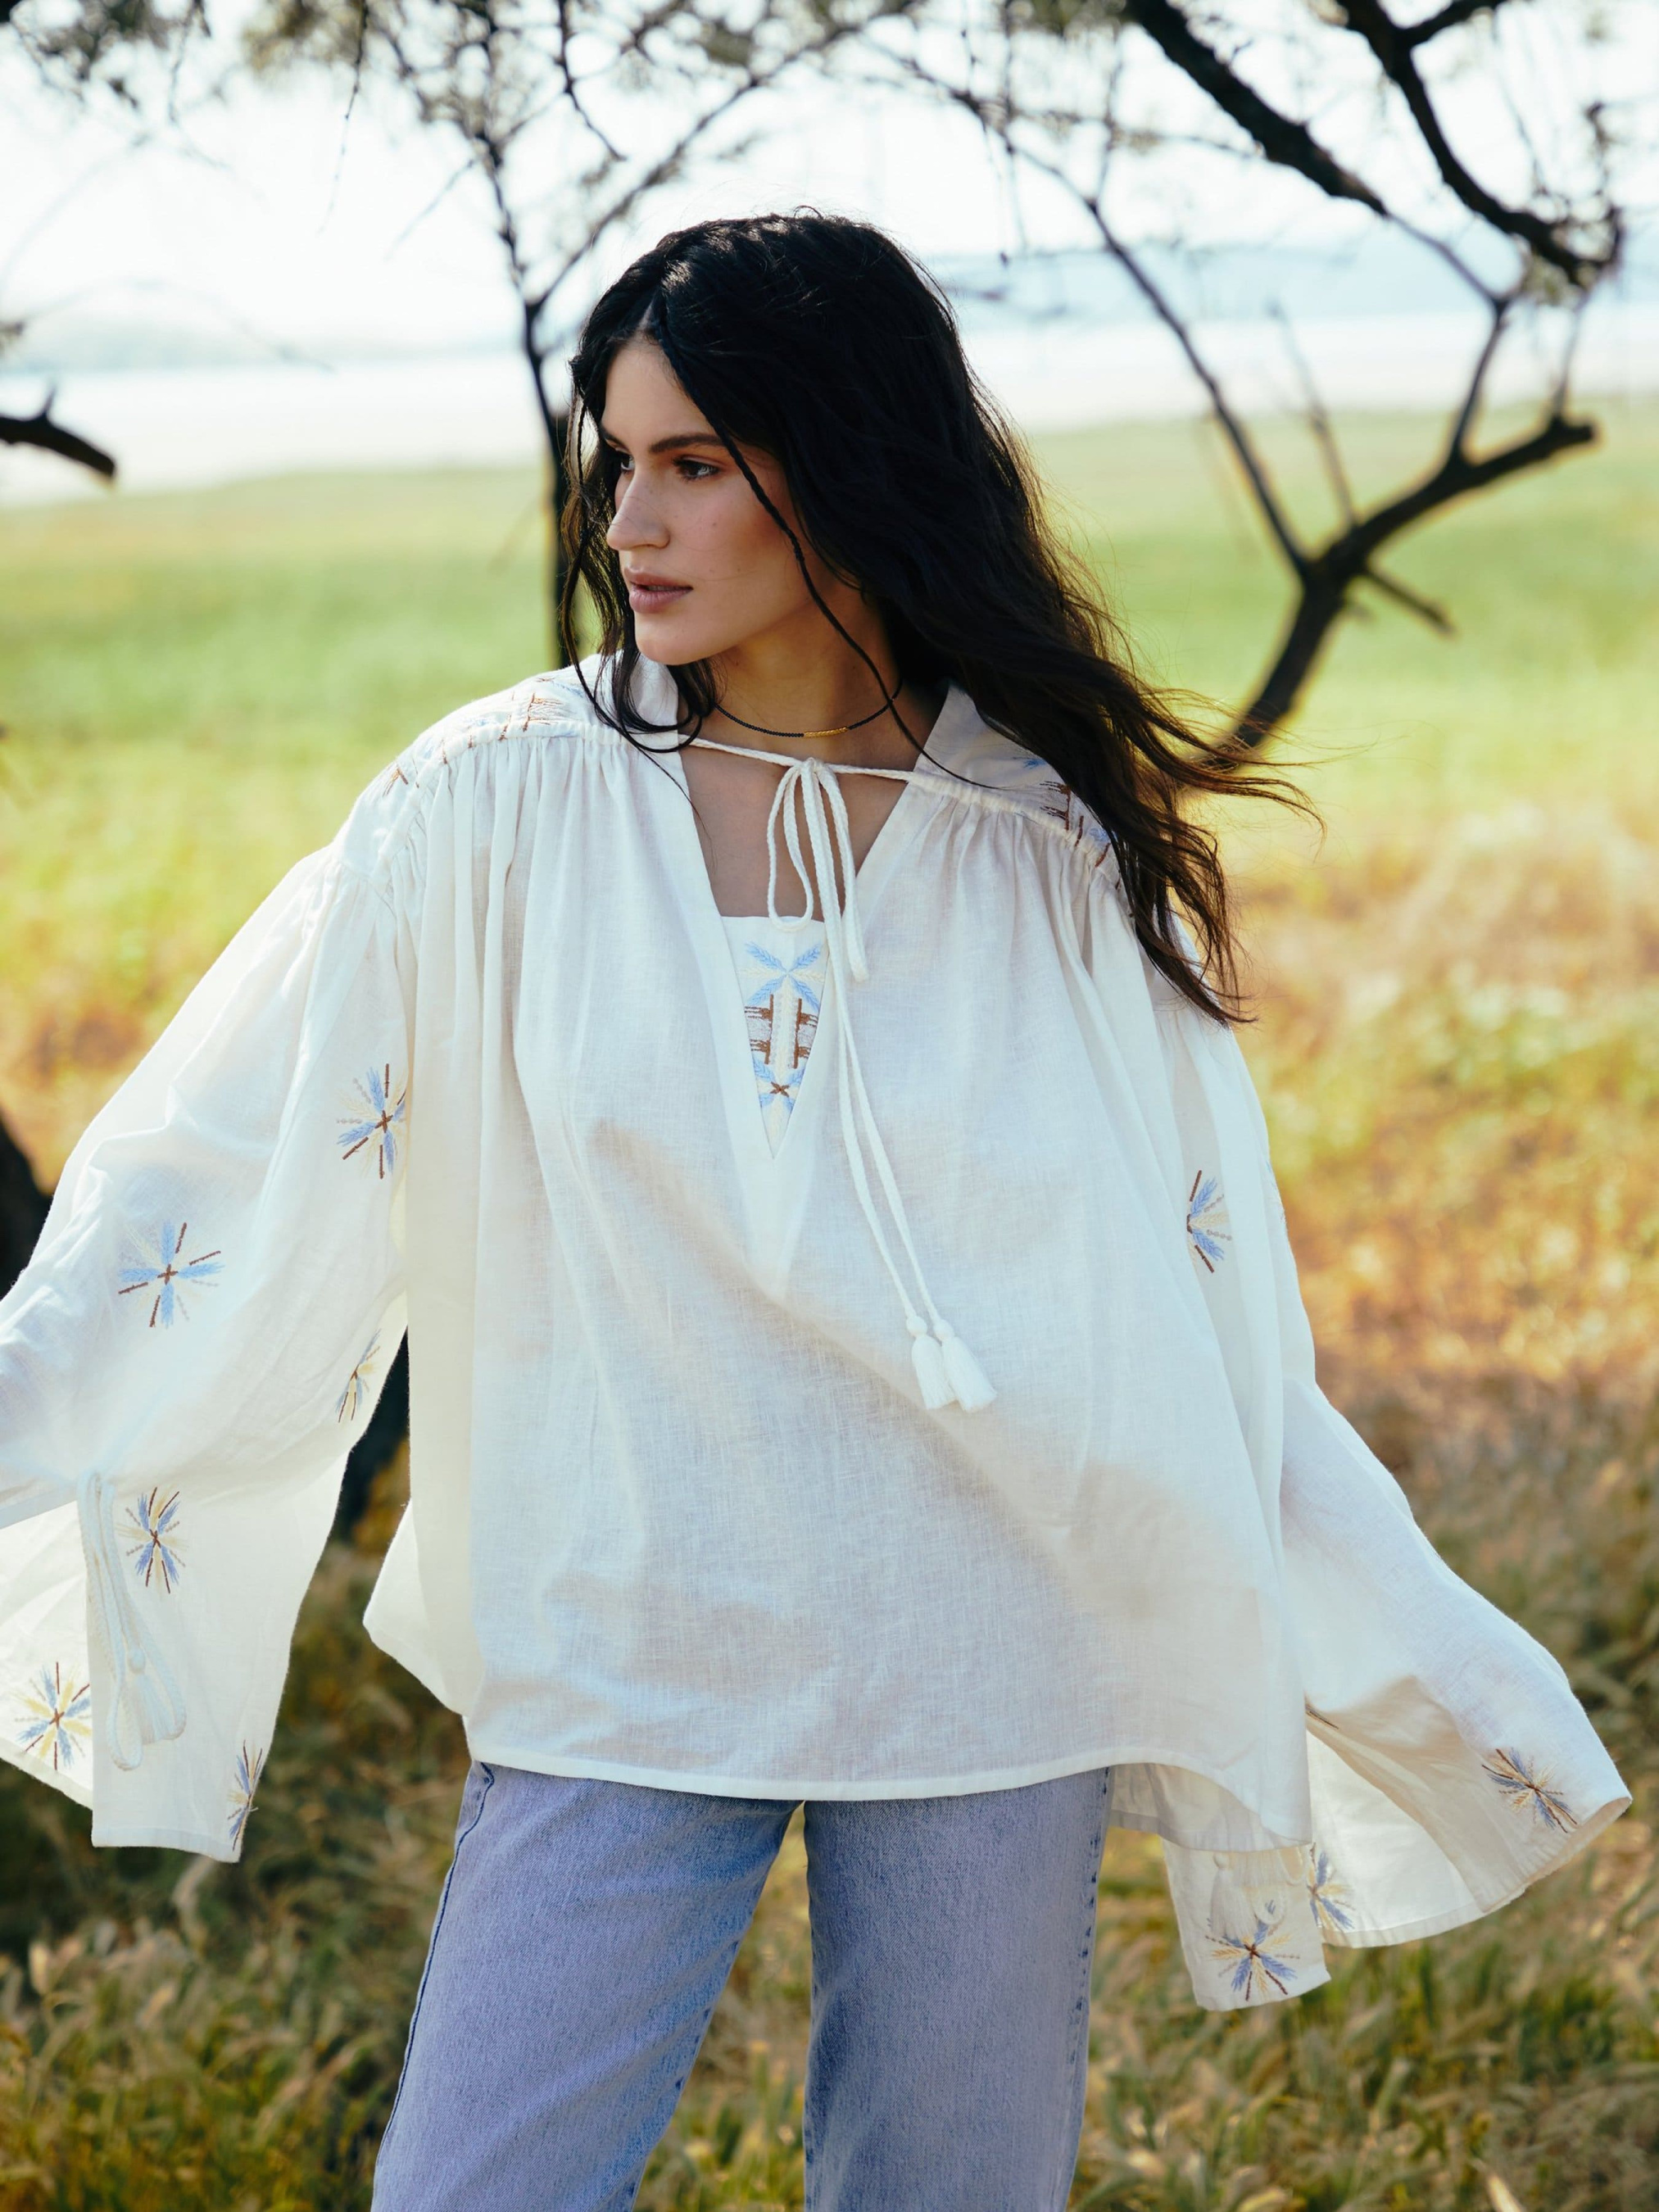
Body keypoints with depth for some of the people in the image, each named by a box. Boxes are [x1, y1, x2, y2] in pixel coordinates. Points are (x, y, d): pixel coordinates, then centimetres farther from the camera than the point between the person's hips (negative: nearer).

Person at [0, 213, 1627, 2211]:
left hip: (987, 1683, 1)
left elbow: (1207, 1315, 4)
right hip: (615, 1676, 0)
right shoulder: (497, 809, -4)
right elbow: (211, 1190, -4)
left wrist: (1432, 1683, 3)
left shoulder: (1060, 848, -2)